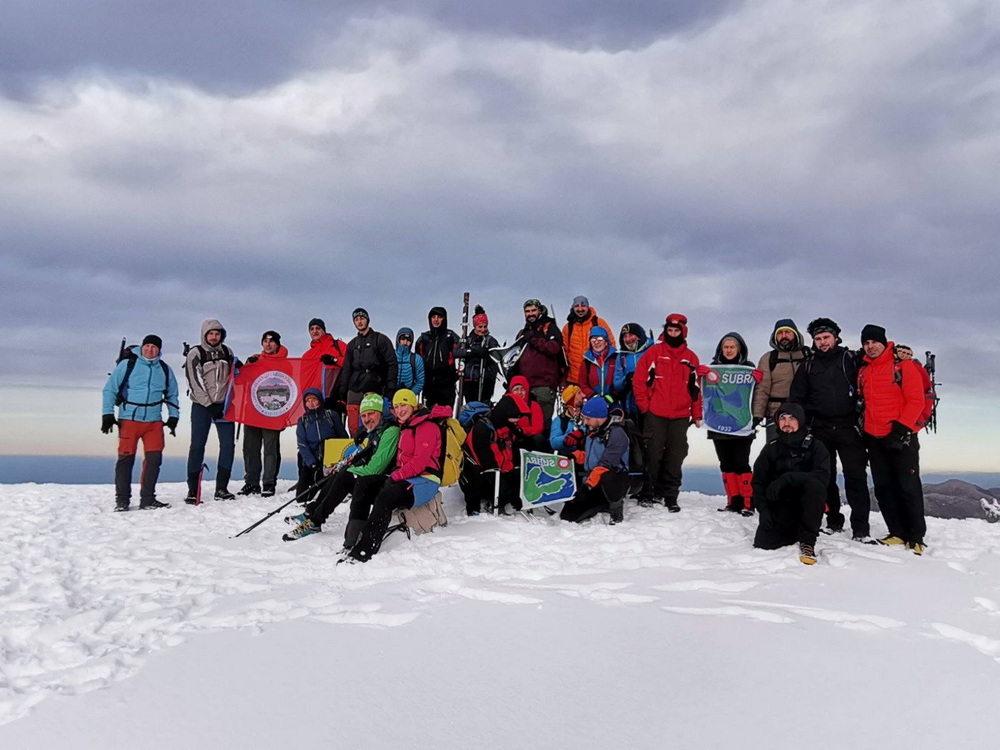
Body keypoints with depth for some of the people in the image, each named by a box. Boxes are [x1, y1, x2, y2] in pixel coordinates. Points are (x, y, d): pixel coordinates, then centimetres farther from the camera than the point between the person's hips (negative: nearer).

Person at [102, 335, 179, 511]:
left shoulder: (165, 369, 9)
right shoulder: (127, 364, -2)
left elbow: (172, 395, 20)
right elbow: (110, 389, -1)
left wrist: (173, 416, 11)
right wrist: (107, 414, -7)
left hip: (154, 422, 3)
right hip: (129, 419, -3)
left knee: (154, 459, -1)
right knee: (126, 459, -1)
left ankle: (147, 499, 9)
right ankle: (122, 500, 10)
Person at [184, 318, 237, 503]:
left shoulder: (226, 351, 11)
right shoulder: (195, 353, -2)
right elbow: (195, 382, -8)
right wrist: (210, 405, -14)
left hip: (223, 403, 4)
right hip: (202, 405, -4)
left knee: (228, 444, -2)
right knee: (197, 445, -4)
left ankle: (221, 488, 6)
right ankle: (192, 490, 1)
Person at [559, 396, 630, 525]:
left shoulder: (617, 433, -18)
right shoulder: (592, 431, 8)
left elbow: (606, 465, -27)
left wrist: (587, 486, -32)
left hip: (616, 480, -7)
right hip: (592, 482, 7)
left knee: (605, 476, -43)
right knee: (567, 515, -4)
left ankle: (617, 509, -13)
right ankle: (605, 504, 15)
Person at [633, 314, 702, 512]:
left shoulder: (691, 358, 11)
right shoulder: (654, 352, 2)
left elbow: (695, 388, 12)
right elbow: (639, 380, -1)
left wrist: (697, 414, 8)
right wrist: (644, 406, -6)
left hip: (681, 417, 3)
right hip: (655, 414, -3)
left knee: (675, 458, 6)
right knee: (652, 455, 0)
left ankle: (670, 496, 13)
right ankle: (648, 493, 10)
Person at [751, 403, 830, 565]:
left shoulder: (814, 446, 0)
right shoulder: (771, 449, 6)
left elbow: (822, 476, -17)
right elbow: (758, 482, 4)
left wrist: (790, 478, -29)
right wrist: (763, 510, -11)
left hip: (806, 508, -2)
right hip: (779, 508, 2)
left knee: (814, 485, -33)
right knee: (763, 544, -17)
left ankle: (807, 541, -20)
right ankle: (792, 533, 19)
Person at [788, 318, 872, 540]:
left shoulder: (851, 359, 5)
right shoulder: (808, 365, 12)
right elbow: (797, 397, 13)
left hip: (848, 427, -3)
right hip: (819, 429, 3)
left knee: (856, 477, -6)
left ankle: (861, 529, -5)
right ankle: (834, 521, 21)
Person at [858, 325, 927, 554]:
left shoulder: (902, 365, -5)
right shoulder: (863, 371, 12)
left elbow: (916, 400, -10)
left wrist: (901, 427, -17)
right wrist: (863, 431, 11)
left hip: (901, 436, -6)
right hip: (874, 439, 6)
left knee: (908, 487, -3)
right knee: (883, 488, 7)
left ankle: (916, 537, 4)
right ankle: (897, 533, 14)